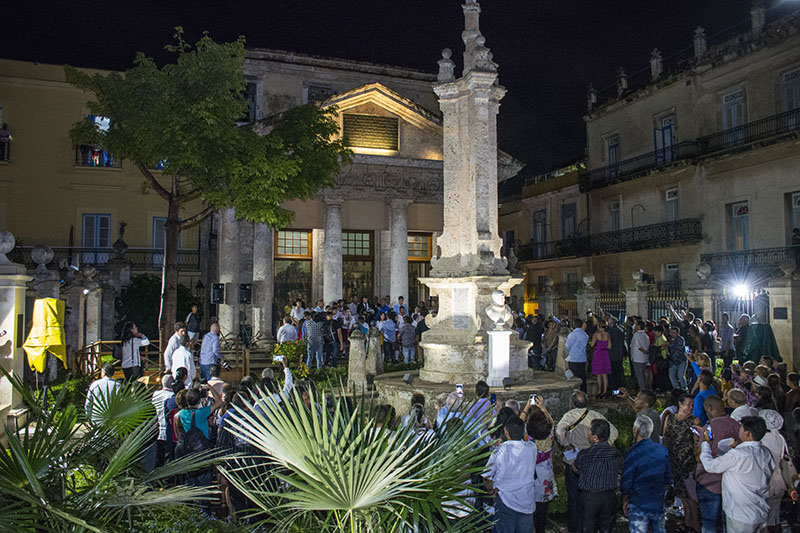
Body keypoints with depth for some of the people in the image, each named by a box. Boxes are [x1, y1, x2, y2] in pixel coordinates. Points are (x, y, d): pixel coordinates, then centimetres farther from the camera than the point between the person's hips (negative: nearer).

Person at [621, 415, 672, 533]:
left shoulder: (633, 454, -21)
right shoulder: (662, 450, -5)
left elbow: (626, 485, -14)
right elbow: (668, 479, 6)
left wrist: (625, 501, 3)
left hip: (638, 506, -5)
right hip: (659, 504, 5)